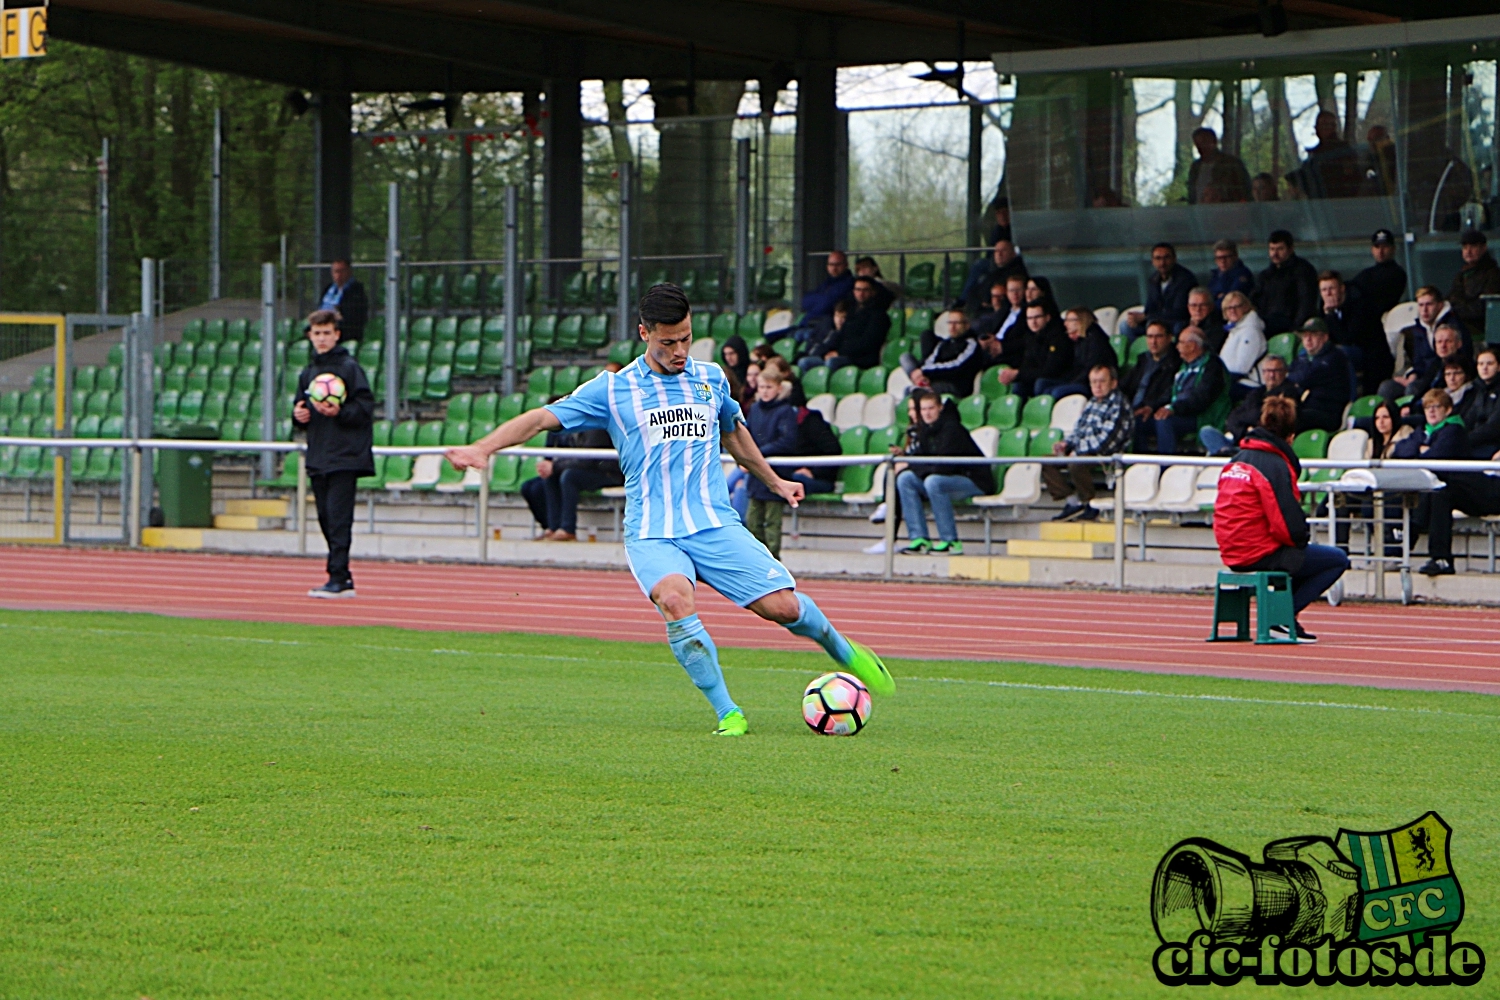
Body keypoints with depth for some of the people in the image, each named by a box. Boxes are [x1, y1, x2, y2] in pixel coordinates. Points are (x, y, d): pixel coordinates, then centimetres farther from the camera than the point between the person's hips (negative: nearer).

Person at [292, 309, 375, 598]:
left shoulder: (349, 368, -5)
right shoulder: (308, 372, 16)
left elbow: (365, 408, -9)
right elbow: (300, 405, 24)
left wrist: (339, 412, -23)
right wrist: (299, 413, 2)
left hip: (344, 457, -7)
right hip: (317, 459, 7)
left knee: (338, 519, -12)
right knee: (326, 519, 8)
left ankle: (338, 578, -14)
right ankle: (342, 579, 14)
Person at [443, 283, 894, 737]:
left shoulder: (710, 378, 12)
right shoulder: (612, 389, 2)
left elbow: (733, 432, 31)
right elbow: (542, 418, -3)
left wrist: (774, 482, 41)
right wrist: (481, 448, -17)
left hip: (715, 524, 2)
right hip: (652, 533, -2)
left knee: (782, 605, -13)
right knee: (676, 600, -33)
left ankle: (845, 652, 21)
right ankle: (729, 715, -23)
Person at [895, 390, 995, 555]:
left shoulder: (952, 428, -19)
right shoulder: (924, 430, 6)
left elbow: (944, 465, -26)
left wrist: (910, 466, -20)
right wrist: (903, 458, -14)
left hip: (974, 482, -8)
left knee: (933, 481, -34)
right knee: (905, 478, -9)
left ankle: (951, 541, -26)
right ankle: (919, 539, -13)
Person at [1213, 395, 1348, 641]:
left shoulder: (1236, 460, 10)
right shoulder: (1274, 464, -16)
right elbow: (1289, 526, -21)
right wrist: (1301, 539, 2)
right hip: (1261, 555, -9)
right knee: (1338, 560, 1)